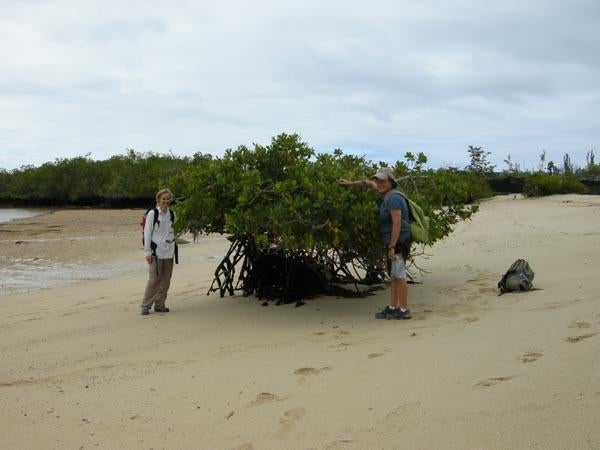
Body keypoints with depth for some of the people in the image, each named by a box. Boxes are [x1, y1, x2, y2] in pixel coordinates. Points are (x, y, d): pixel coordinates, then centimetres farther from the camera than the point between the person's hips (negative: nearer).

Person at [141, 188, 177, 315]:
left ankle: (160, 304, 17)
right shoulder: (152, 213, -5)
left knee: (166, 280, 7)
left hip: (169, 252, 5)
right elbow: (147, 233, -6)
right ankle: (145, 306, 3)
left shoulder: (172, 214, 9)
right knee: (154, 279, -6)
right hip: (156, 252, -5)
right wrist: (148, 252, -9)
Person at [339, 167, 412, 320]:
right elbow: (369, 183, 30)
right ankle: (392, 308, 17)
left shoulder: (393, 197, -17)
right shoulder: (387, 193, 11)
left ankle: (404, 310, -2)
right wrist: (351, 183, 31)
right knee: (394, 276, 12)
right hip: (394, 242, 10)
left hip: (398, 242, -10)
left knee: (399, 276, -6)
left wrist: (392, 247, -24)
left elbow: (397, 223, -23)